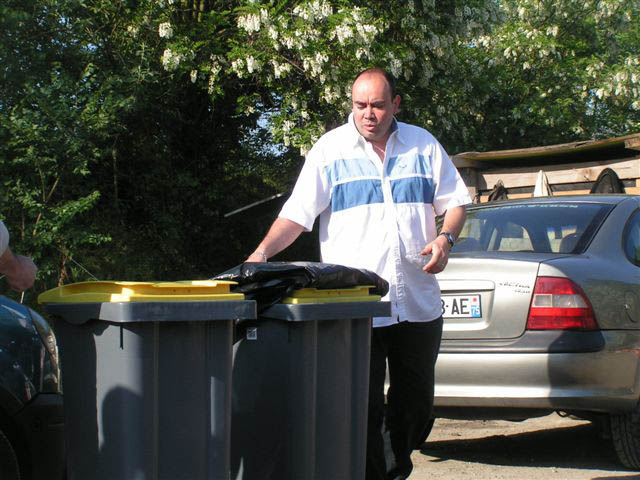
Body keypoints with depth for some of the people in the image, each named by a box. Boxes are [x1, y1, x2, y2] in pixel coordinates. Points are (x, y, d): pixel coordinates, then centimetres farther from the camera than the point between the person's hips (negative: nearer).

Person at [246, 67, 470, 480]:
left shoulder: (423, 145, 9)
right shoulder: (330, 149, 1)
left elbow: (454, 202, 13)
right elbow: (297, 215, -4)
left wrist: (446, 238, -7)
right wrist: (263, 252, -19)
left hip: (419, 302, 4)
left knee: (416, 400, 14)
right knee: (364, 404, -4)